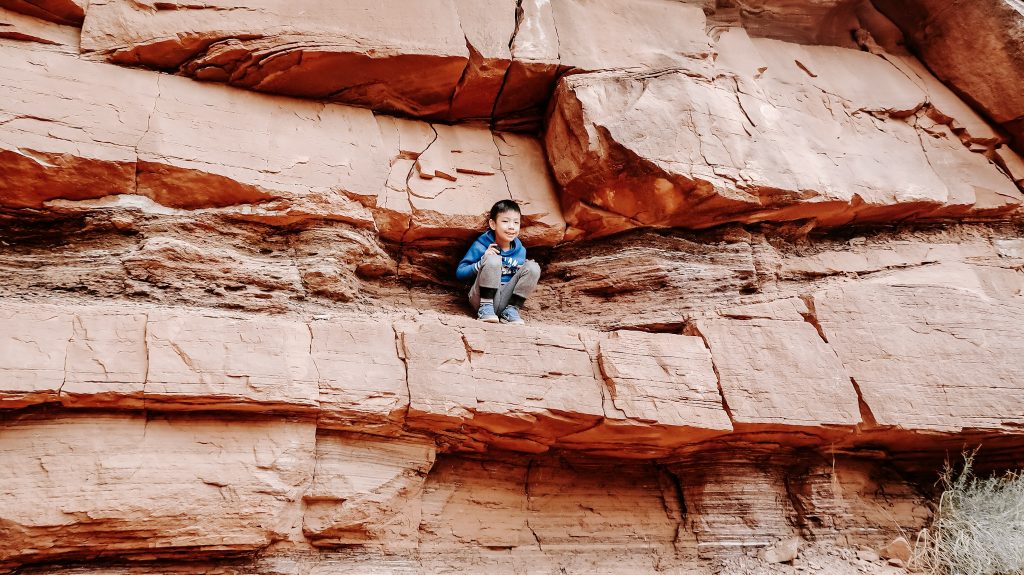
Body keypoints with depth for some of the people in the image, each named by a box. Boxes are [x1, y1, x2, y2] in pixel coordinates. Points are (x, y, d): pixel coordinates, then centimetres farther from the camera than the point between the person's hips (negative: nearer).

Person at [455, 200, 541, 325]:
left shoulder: (520, 250, 6)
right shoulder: (481, 246, -7)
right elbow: (460, 273, -7)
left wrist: (525, 270, -6)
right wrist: (483, 261, -23)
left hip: (505, 299, 4)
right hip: (483, 297, -4)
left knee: (533, 267, -12)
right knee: (493, 259, -27)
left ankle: (511, 309, -10)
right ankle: (485, 308, -20)